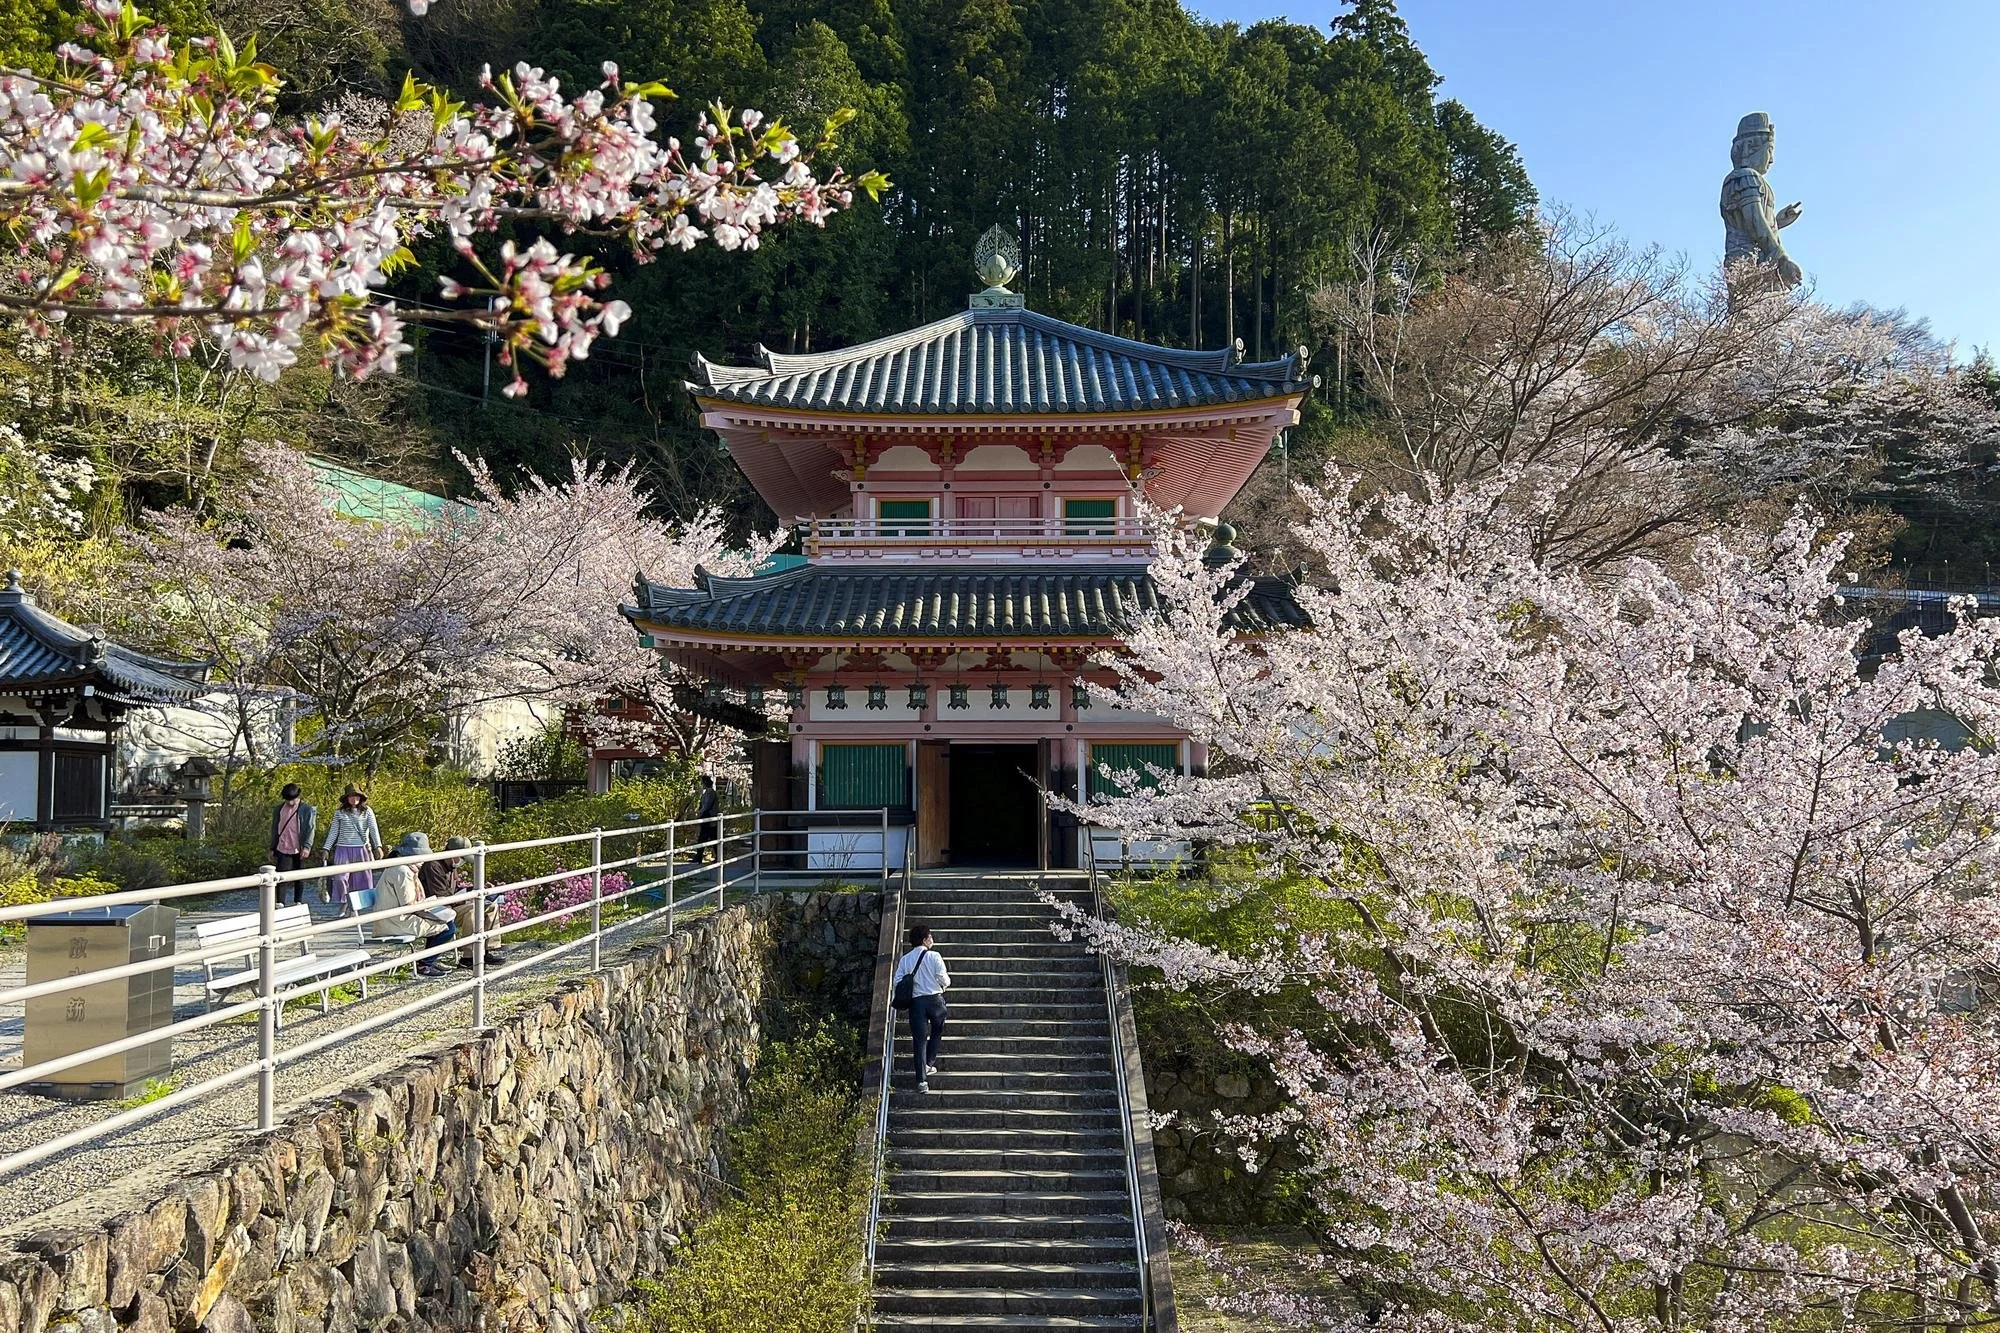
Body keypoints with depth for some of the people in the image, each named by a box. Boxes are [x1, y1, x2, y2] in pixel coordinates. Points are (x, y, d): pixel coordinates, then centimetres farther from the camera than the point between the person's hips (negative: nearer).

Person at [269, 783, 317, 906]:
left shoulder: (307, 809, -1)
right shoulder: (278, 809, 11)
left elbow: (310, 829, -8)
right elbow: (274, 830, 17)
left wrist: (307, 846, -19)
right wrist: (272, 849, 16)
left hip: (299, 850, -2)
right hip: (283, 849, 2)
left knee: (299, 878, 7)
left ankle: (298, 902, 18)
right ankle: (280, 903, -12)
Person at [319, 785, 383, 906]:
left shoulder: (367, 812, 4)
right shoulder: (339, 813, 6)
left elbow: (373, 829, -6)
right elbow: (333, 832, 10)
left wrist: (378, 846, -18)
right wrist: (326, 848, 4)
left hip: (362, 849, 0)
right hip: (343, 849, 0)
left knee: (362, 877, 2)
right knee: (340, 877, -7)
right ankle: (344, 904, 6)